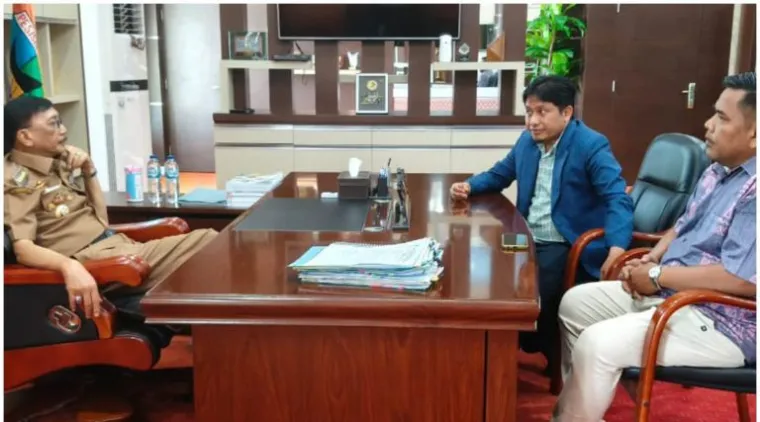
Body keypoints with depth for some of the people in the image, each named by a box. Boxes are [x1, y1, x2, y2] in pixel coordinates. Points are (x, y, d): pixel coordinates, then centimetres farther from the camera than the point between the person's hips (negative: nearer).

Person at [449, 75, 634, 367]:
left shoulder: (592, 146, -12)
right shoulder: (527, 141, 10)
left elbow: (618, 200, -21)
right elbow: (500, 174, 26)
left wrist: (616, 251, -38)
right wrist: (469, 186, 4)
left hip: (566, 246, -7)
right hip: (526, 239, 7)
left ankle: (548, 354, 1)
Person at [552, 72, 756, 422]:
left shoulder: (752, 192, -23)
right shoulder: (719, 170, 10)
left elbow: (743, 279, -30)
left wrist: (657, 275, -20)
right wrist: (649, 260, 1)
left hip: (720, 324, -10)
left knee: (597, 344, -25)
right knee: (575, 303, 10)